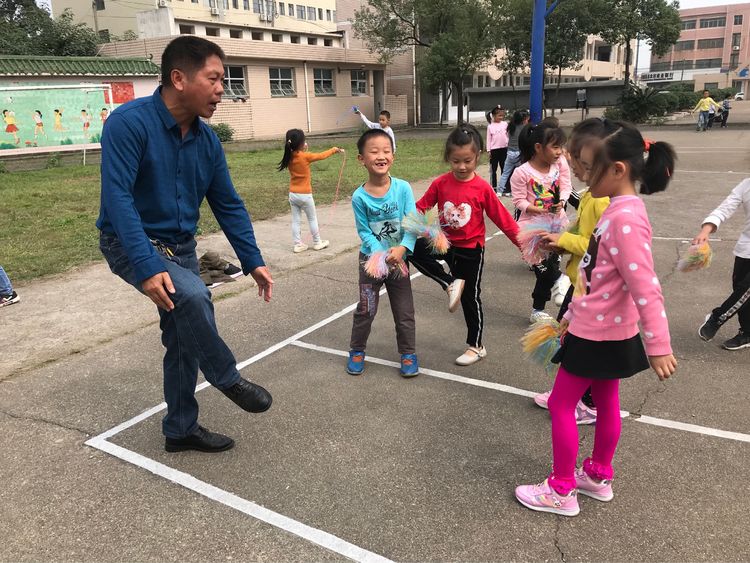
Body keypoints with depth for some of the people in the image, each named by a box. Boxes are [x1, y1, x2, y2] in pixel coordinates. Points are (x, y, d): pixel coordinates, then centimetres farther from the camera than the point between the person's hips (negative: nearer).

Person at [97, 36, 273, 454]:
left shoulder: (207, 139, 0)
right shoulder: (130, 122, -20)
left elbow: (229, 205, 5)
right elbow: (117, 197, -27)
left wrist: (253, 261, -1)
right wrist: (148, 267, -35)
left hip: (181, 248, 7)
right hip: (131, 244, -7)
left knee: (185, 339, 10)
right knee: (192, 295, -32)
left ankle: (181, 430, 29)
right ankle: (228, 378, -6)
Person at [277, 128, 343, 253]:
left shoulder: (289, 157, -3)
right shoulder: (305, 156, -16)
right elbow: (321, 156, -1)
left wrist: (303, 150, 15)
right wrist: (334, 150, 13)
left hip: (292, 194, 5)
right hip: (305, 195, -5)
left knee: (295, 221, 10)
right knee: (312, 219, 11)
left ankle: (298, 245, 13)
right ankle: (317, 243, 22)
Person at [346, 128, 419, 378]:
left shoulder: (403, 188, -14)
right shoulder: (359, 196, -15)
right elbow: (364, 232, -11)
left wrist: (401, 249, -28)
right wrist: (381, 254, -24)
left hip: (399, 259, 1)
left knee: (404, 310, 11)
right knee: (366, 309, 9)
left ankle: (408, 353, 28)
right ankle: (357, 350, 30)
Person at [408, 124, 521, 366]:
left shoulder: (482, 188, -13)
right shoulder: (440, 183, -7)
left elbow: (502, 217, -9)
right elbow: (421, 207, -4)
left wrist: (523, 241, -10)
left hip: (470, 250, -3)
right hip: (445, 243, 3)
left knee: (470, 297, 6)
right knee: (414, 249, -23)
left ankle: (476, 346, 25)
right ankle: (452, 284, -10)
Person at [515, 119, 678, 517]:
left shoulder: (625, 217, -26)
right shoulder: (618, 209, 5)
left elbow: (645, 288, -28)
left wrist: (659, 346, -27)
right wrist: (572, 315, 19)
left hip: (598, 334, -10)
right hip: (604, 329, 10)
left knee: (561, 405, 3)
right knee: (605, 404, 20)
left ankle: (561, 491, 18)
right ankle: (598, 477, 38)